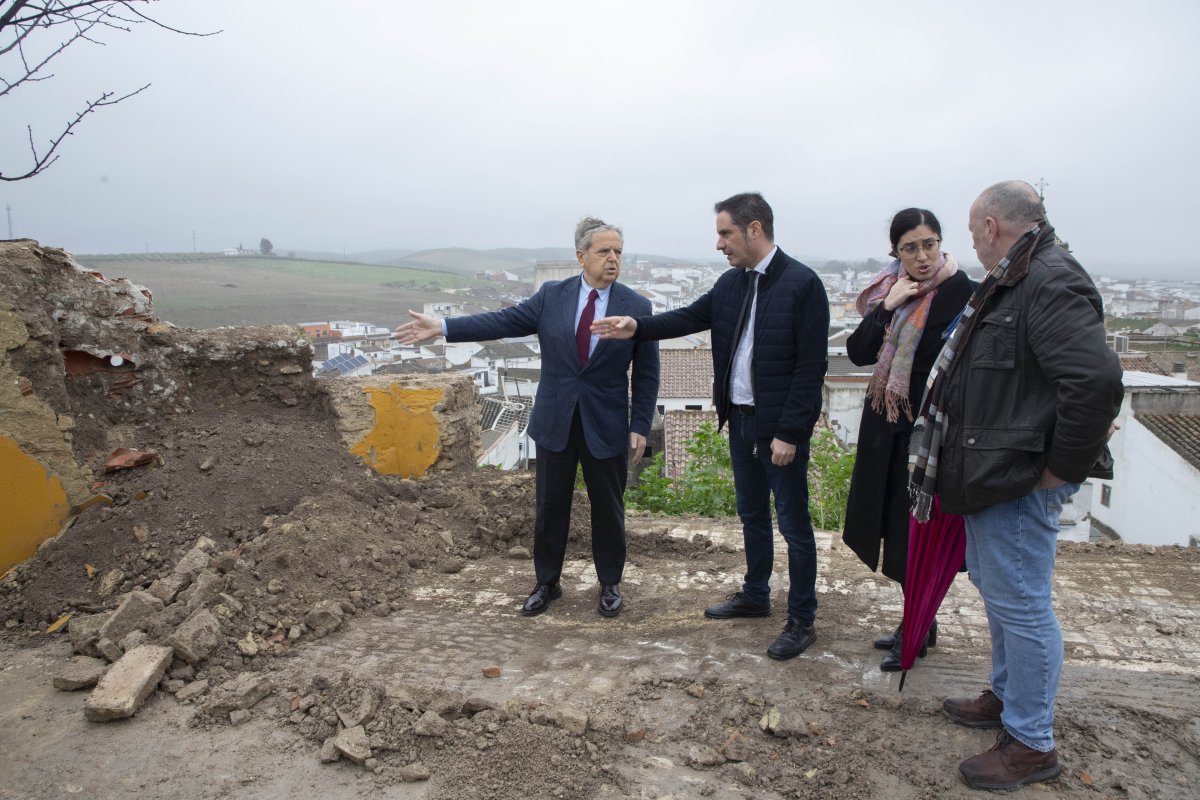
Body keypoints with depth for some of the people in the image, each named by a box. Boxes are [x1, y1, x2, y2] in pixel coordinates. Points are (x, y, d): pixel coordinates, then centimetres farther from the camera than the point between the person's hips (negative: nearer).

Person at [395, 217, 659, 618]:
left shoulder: (637, 306, -5)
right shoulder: (552, 295, -1)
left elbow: (646, 374, -3)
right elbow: (503, 321, -2)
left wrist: (640, 427, -7)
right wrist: (442, 326, -9)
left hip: (607, 426, -1)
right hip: (555, 422, 2)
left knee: (608, 509, 10)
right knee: (550, 507, 12)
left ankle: (610, 584, 28)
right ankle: (547, 583, 28)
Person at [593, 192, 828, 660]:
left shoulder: (802, 284, -16)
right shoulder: (731, 283, 6)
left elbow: (811, 366, -17)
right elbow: (690, 317, 6)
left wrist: (789, 433, -18)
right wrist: (637, 328, -10)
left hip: (780, 426, -7)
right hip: (740, 418, 7)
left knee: (793, 524, 4)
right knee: (752, 515, 20)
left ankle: (802, 621, 18)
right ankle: (755, 596, 37)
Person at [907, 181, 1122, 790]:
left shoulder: (1053, 285, -21)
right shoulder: (1008, 285, 13)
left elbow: (1097, 380, -31)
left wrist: (1062, 468, -23)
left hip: (1019, 485, -11)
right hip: (991, 474, 11)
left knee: (1020, 604, 0)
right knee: (994, 586, 23)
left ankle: (1031, 744, 16)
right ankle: (1008, 696, 42)